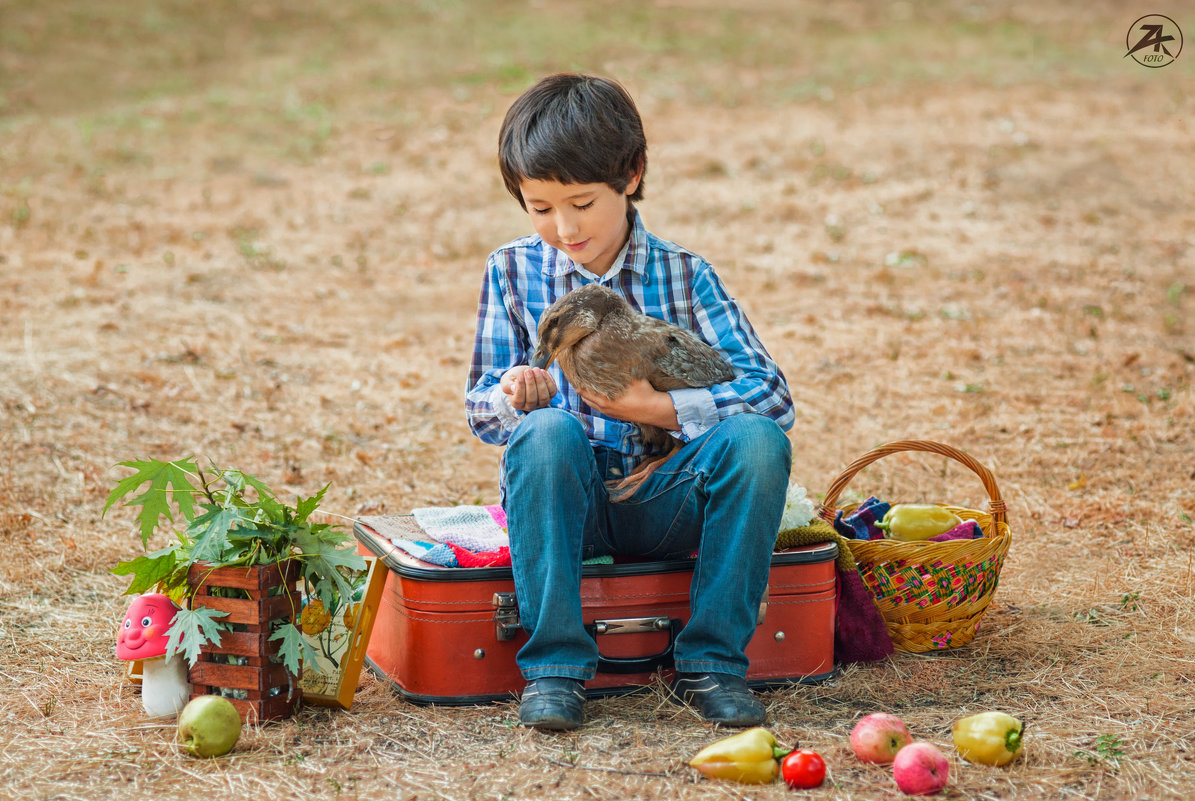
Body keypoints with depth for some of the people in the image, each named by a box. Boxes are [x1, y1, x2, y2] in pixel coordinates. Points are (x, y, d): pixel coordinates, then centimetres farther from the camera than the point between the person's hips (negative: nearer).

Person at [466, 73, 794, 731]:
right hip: (566, 498, 0)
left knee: (758, 439, -28)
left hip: (662, 502, 0)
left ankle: (711, 660, -18)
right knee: (546, 432, -34)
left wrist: (660, 409, -22)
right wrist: (513, 397, -21)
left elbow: (771, 395, -8)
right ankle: (554, 664, -26)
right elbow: (480, 412, 3)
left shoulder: (683, 276, 2)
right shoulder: (513, 271, 5)